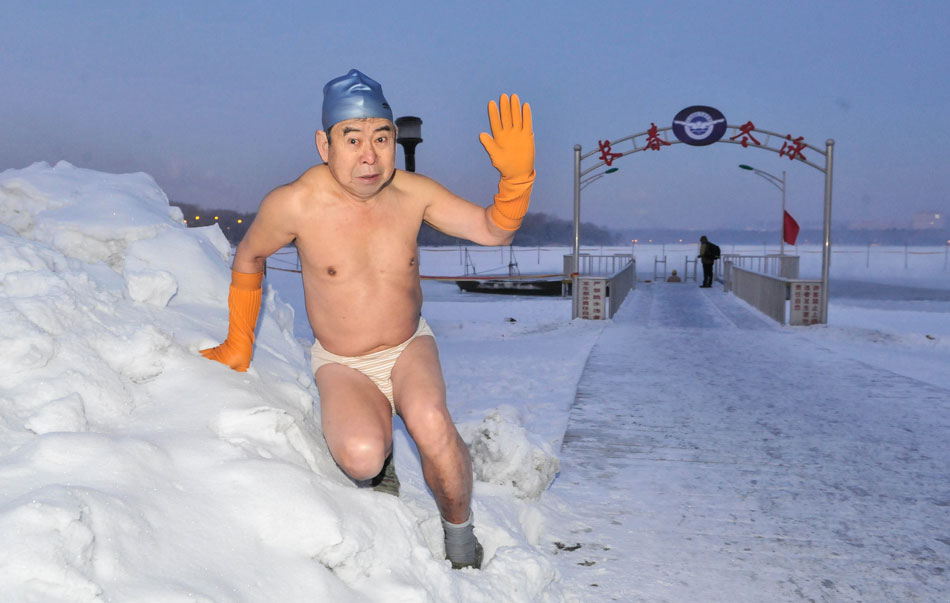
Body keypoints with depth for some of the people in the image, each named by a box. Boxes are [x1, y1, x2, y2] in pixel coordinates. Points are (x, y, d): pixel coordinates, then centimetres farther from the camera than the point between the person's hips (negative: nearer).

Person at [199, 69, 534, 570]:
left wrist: (516, 175, -29)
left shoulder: (412, 192, -14)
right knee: (361, 457, -30)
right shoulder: (294, 204, -21)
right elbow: (248, 259, -2)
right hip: (341, 364, -1)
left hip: (410, 347, 2)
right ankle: (380, 466, 10)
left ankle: (460, 534, -2)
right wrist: (237, 346, 7)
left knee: (430, 423, -31)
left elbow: (494, 230, -9)